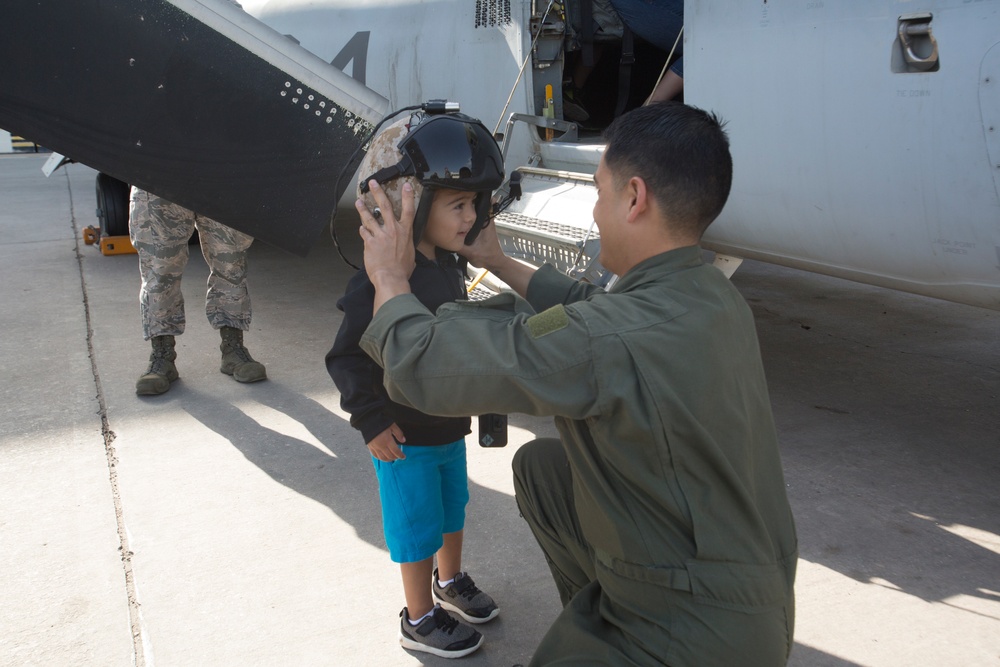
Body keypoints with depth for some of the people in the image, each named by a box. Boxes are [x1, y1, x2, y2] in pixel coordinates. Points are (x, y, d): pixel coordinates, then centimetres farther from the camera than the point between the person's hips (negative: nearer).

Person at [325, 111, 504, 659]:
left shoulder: (449, 265, 1)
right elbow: (348, 358, -23)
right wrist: (373, 421, -20)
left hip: (449, 423, 8)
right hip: (406, 436, -8)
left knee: (452, 508, 25)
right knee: (418, 524, 8)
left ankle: (450, 582, 49)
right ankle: (420, 619, 29)